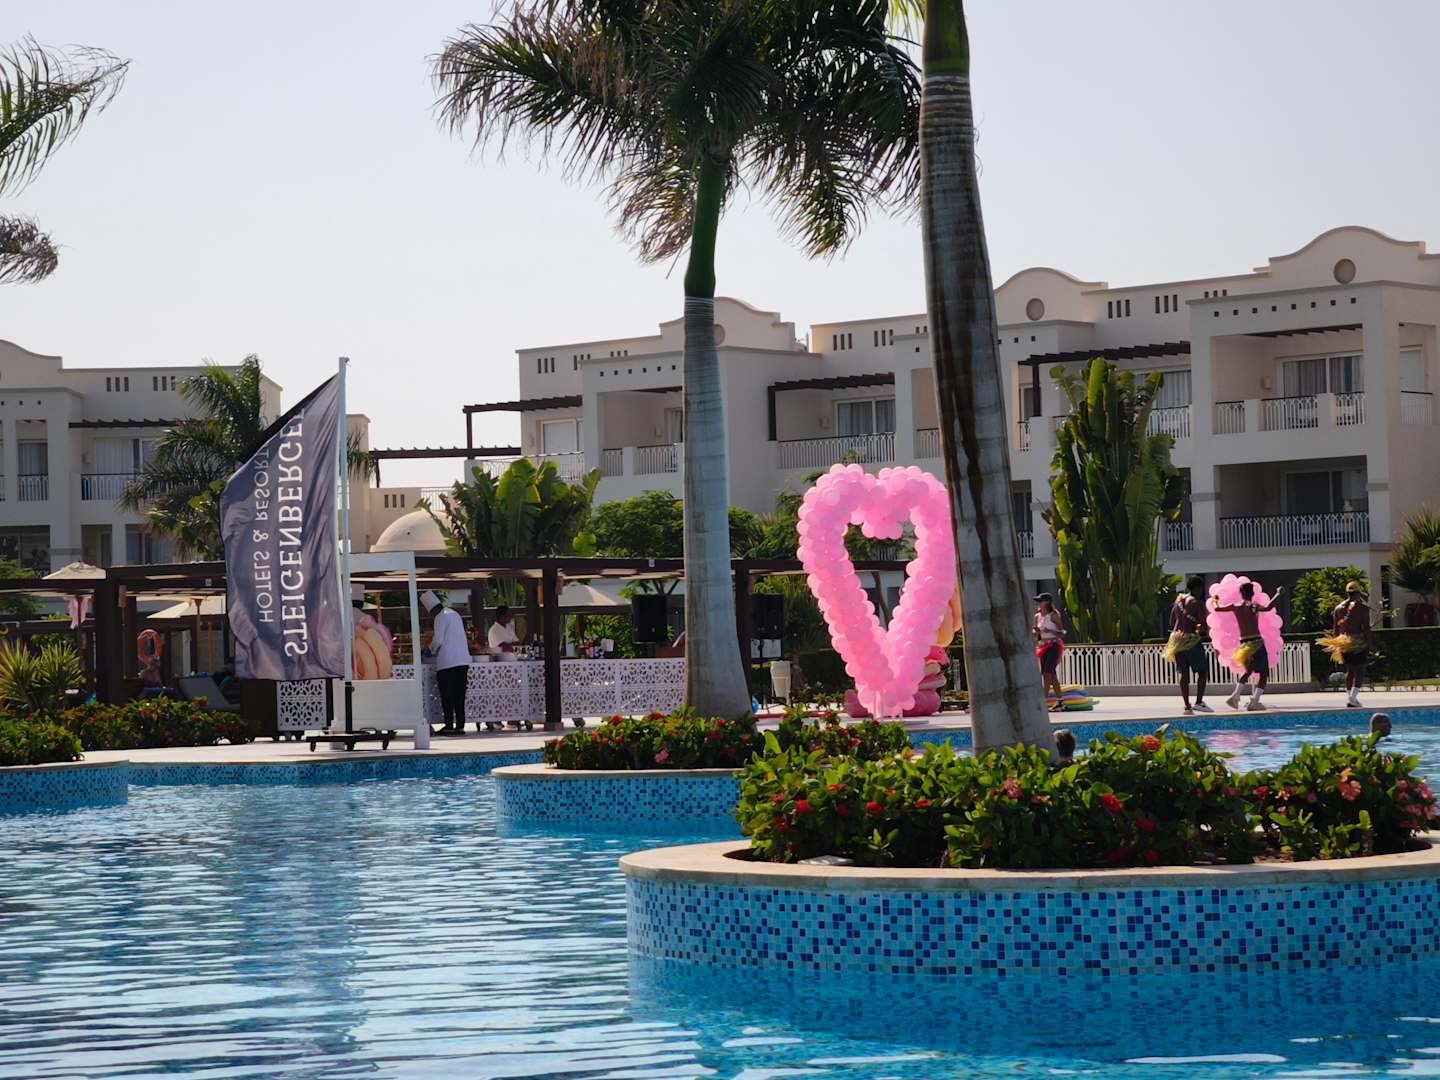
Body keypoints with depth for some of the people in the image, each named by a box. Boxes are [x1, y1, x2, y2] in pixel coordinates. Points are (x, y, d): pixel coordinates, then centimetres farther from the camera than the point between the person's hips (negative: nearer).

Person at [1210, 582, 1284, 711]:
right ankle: (1254, 701, -11)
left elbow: (1217, 608, 16)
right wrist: (1278, 594, -18)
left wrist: (1214, 601, 37)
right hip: (1256, 642, -5)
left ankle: (1235, 695, 13)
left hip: (1243, 643, 5)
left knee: (1248, 670, 26)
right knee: (1263, 673, 0)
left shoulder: (1235, 606, 5)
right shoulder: (1254, 606, -7)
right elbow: (1268, 608, -27)